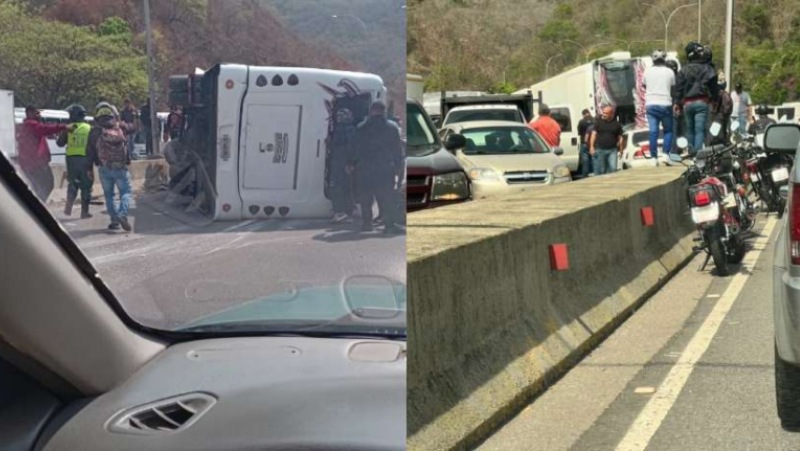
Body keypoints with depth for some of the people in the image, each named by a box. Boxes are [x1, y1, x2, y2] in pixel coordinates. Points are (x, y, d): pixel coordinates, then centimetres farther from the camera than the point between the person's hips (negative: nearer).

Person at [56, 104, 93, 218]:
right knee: (86, 185, 6)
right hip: (85, 159, -1)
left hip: (71, 158, 1)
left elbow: (60, 143, 6)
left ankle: (69, 206, -3)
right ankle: (84, 211, 8)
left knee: (72, 183, 15)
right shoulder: (89, 128, 0)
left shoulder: (68, 128, 0)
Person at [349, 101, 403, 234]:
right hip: (385, 169, -1)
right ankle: (390, 224, -6)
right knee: (387, 198, 1)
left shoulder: (360, 128, 3)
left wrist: (352, 164, 15)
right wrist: (399, 166, 7)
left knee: (366, 198, 11)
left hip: (364, 169, 1)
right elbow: (398, 149, 1)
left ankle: (366, 223, 11)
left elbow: (355, 149, 6)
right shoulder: (392, 127, 1)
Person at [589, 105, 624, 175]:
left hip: (612, 150, 0)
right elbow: (594, 134, 2)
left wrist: (620, 150, 7)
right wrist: (592, 147, -7)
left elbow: (620, 138, 9)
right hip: (600, 150, 0)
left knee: (613, 169, -6)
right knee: (600, 170, 2)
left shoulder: (617, 124, 5)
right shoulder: (598, 121, 4)